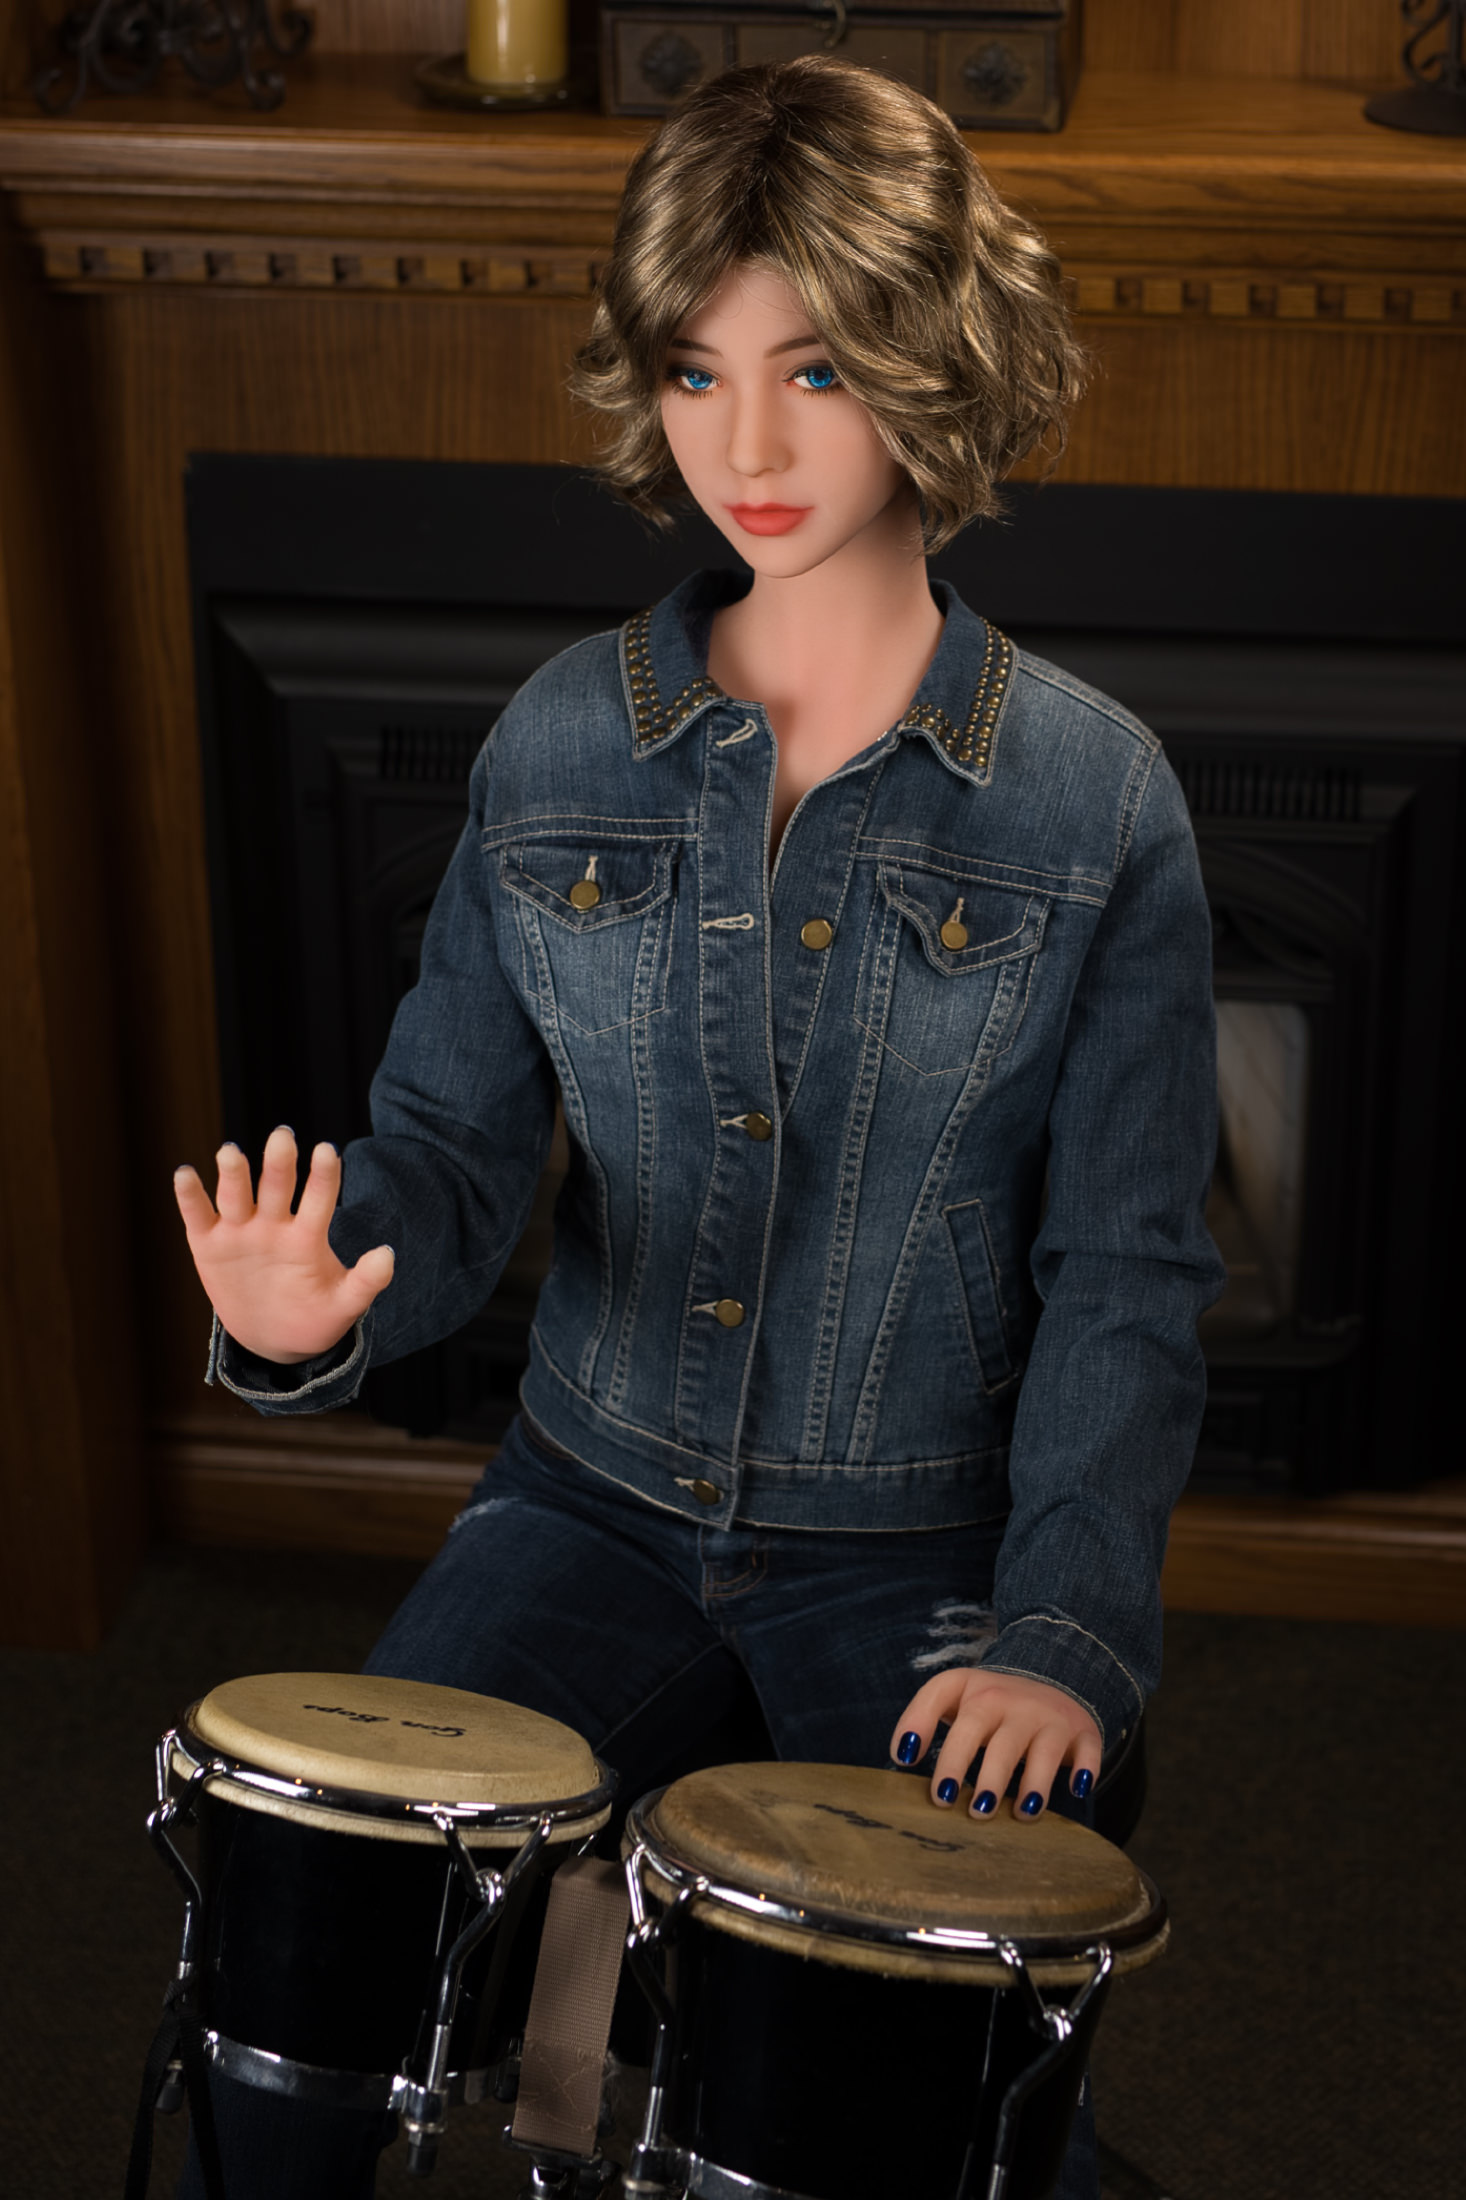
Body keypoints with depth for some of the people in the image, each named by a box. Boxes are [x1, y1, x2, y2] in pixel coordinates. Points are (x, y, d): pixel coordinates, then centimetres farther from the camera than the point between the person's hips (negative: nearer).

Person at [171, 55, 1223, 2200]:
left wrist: (1063, 1633, -16)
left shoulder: (1090, 796, -6)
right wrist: (326, 1297, -20)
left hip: (921, 1553, -2)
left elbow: (1124, 1276, -5)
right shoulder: (566, 743, 1)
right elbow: (457, 1141, 3)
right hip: (599, 1504, 2)